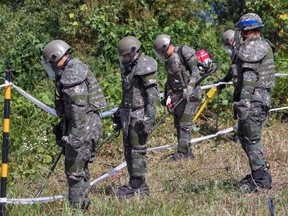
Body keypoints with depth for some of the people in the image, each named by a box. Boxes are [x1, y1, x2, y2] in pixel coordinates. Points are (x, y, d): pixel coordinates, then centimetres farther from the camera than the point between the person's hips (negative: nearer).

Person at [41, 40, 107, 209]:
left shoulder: (72, 74, -17)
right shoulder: (78, 68, 16)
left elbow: (79, 107, -23)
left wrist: (75, 135, -24)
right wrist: (64, 127, 28)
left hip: (82, 126, -10)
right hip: (90, 124, 10)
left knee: (74, 169, -4)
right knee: (81, 167, 18)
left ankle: (77, 207, 0)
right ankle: (83, 203, 26)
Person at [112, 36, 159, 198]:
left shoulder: (145, 67, -14)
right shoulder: (129, 68, 15)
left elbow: (152, 94, -19)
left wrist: (149, 118, -23)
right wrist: (119, 113, 24)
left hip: (140, 116, -10)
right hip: (129, 115, 10)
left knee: (137, 150, -6)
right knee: (128, 150, 11)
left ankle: (137, 186, 0)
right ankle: (139, 185, 18)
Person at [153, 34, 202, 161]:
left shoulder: (184, 53, -12)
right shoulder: (168, 59, 13)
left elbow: (195, 72, -14)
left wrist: (189, 87, -24)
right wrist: (168, 96, 13)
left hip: (190, 94, -9)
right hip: (177, 95, 9)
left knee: (185, 124, -9)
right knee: (178, 124, 9)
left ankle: (182, 152, -6)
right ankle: (187, 152, 16)